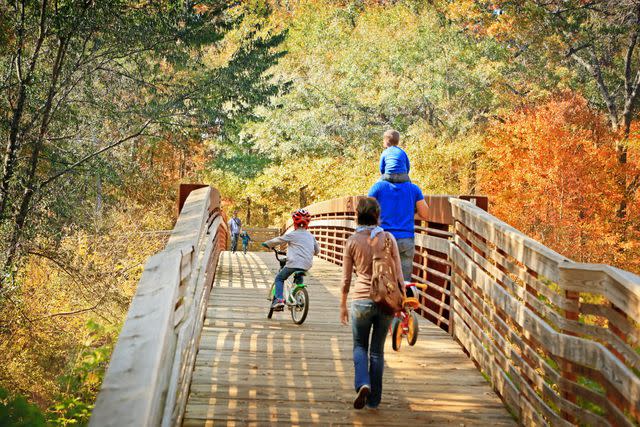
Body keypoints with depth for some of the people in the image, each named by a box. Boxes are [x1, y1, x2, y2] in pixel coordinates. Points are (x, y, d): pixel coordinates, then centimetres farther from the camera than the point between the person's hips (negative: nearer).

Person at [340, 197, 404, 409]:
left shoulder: (352, 241, -4)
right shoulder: (388, 238, -3)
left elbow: (346, 278, 0)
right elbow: (398, 272, -1)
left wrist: (342, 305, 11)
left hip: (361, 300, -1)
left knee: (360, 346, 17)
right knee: (377, 350, 14)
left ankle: (363, 384, -8)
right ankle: (374, 399, 17)